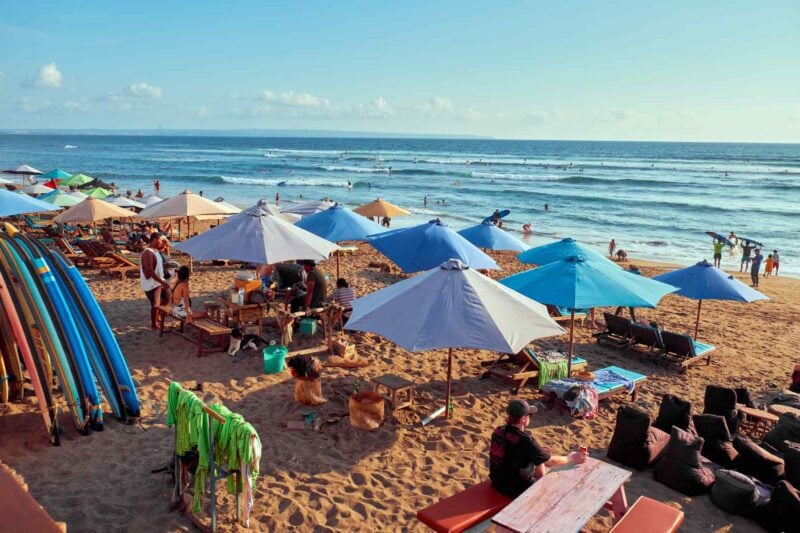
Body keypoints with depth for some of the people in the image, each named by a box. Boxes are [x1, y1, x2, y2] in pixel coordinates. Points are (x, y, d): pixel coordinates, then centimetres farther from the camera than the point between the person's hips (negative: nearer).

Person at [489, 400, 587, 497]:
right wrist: (571, 459, 1)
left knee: (538, 460, 26)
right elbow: (550, 461, -15)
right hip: (515, 489, -7)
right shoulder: (525, 440, -29)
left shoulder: (499, 431, -7)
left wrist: (538, 450, 15)